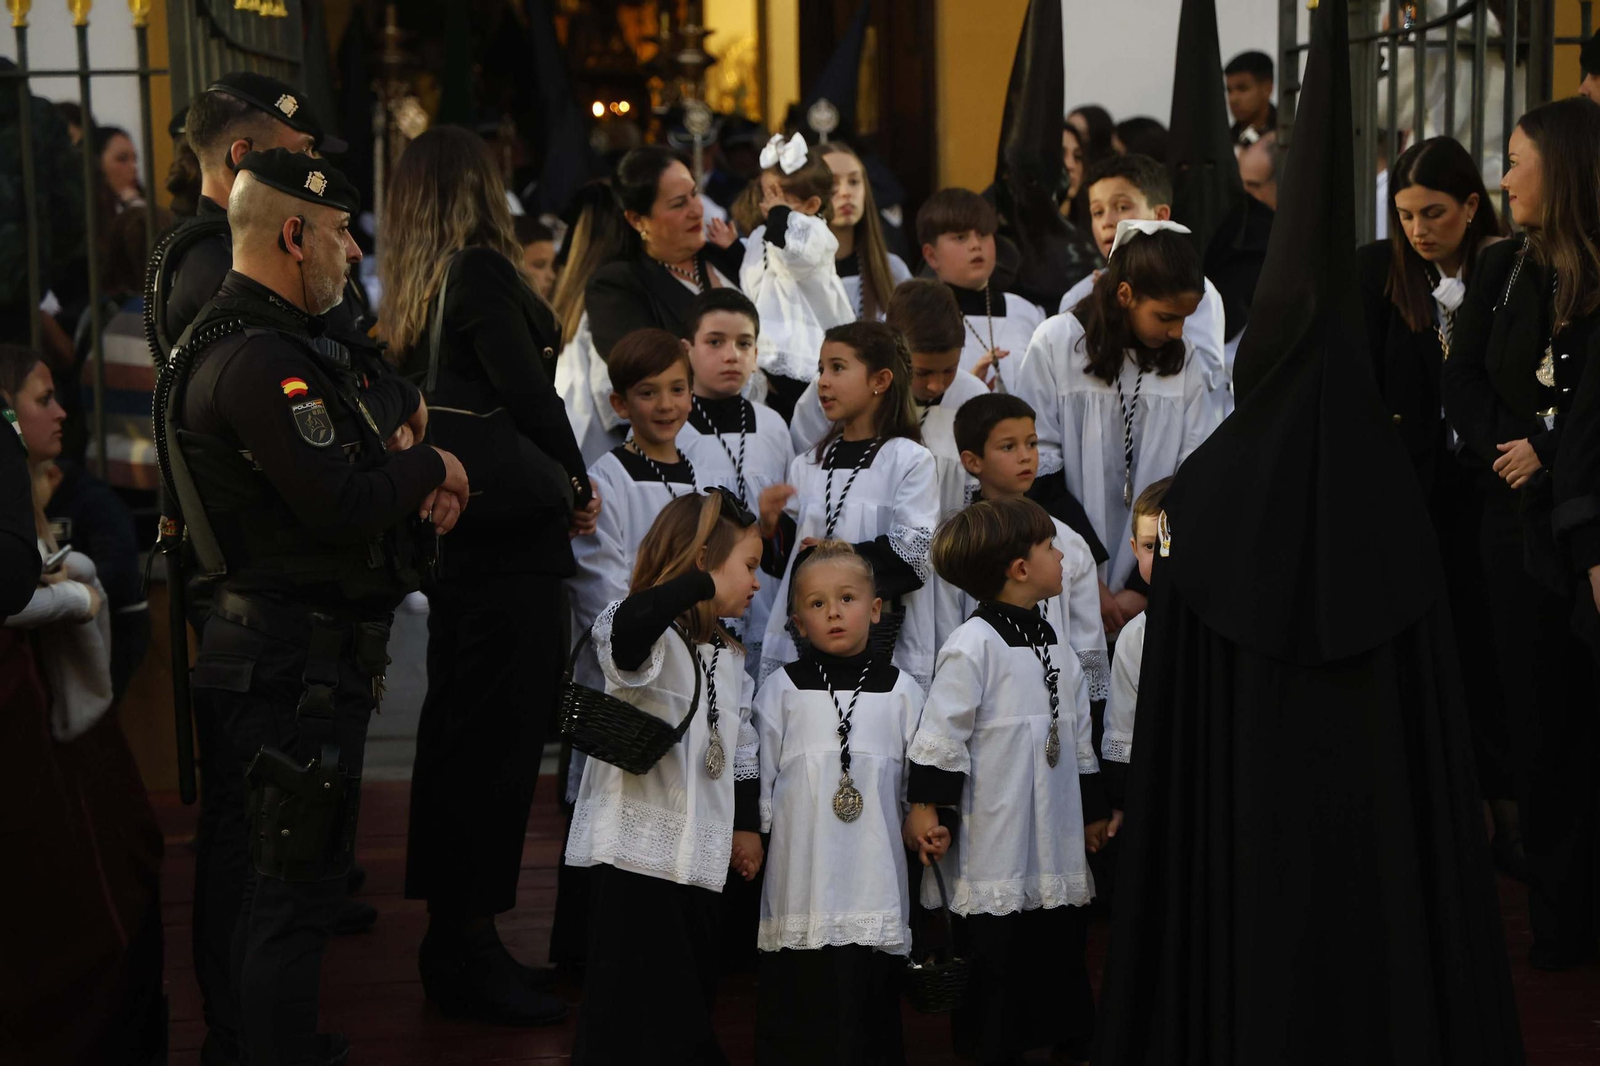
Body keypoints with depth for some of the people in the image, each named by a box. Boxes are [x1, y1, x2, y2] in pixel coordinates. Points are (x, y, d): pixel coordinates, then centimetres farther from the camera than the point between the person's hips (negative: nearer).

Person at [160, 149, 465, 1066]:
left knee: (238, 867, 20)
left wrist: (399, 415, 5)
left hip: (254, 652, 11)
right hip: (299, 669, -11)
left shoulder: (249, 339, 13)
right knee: (299, 884, -4)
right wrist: (430, 468, -9)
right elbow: (343, 505, -27)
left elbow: (369, 399, 27)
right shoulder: (261, 360, -22)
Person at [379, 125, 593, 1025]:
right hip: (513, 541, -9)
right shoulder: (482, 273, -13)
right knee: (502, 736, -3)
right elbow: (529, 394, -15)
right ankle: (472, 944, 2)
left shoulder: (415, 287, 11)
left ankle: (452, 935, 23)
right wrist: (577, 485, 1)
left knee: (457, 733, 14)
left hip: (459, 537, 9)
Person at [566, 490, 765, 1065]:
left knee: (693, 998, 16)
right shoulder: (650, 636, -13)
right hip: (641, 851, -8)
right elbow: (625, 625, -40)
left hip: (702, 854, 8)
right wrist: (702, 583, -35)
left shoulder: (729, 656, 15)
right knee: (632, 1019, -4)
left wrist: (747, 824, 19)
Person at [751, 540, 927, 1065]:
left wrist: (932, 821, 0)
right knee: (796, 998, 1)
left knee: (871, 999, 4)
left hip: (875, 874, 1)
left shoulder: (900, 691, 8)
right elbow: (757, 773, 7)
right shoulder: (783, 689, 5)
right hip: (801, 872, -1)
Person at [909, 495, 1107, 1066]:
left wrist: (1094, 812, 23)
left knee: (1062, 951, 13)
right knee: (994, 961, 1)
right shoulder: (973, 645, -13)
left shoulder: (1054, 643, 11)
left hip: (1057, 849, 7)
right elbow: (940, 733, -12)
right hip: (994, 850, -7)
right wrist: (925, 806, -15)